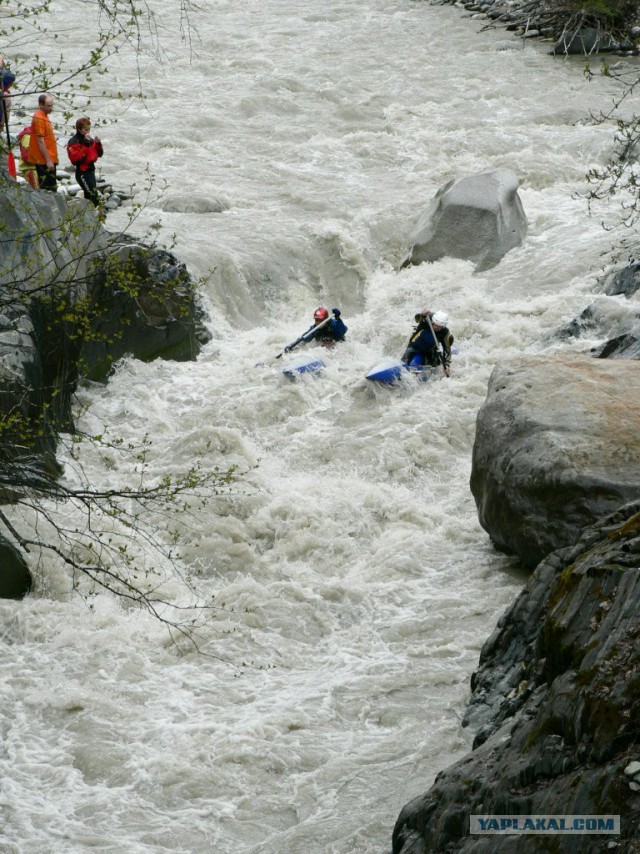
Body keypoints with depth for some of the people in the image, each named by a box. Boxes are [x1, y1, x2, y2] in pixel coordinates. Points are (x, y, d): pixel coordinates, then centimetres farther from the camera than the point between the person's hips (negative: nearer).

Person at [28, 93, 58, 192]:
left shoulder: (44, 116, 14)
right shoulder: (39, 118, -16)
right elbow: (40, 141, -19)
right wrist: (48, 160, -19)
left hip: (49, 160, 10)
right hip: (44, 161, -10)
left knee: (52, 187, 13)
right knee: (48, 188, -8)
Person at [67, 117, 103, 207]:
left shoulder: (90, 139, 9)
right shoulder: (74, 142, -14)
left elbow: (99, 154, 12)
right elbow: (78, 158, -25)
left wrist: (98, 143, -6)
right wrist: (86, 144, -26)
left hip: (91, 170, 8)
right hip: (82, 173, -8)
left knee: (89, 196, 16)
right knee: (94, 197, -16)